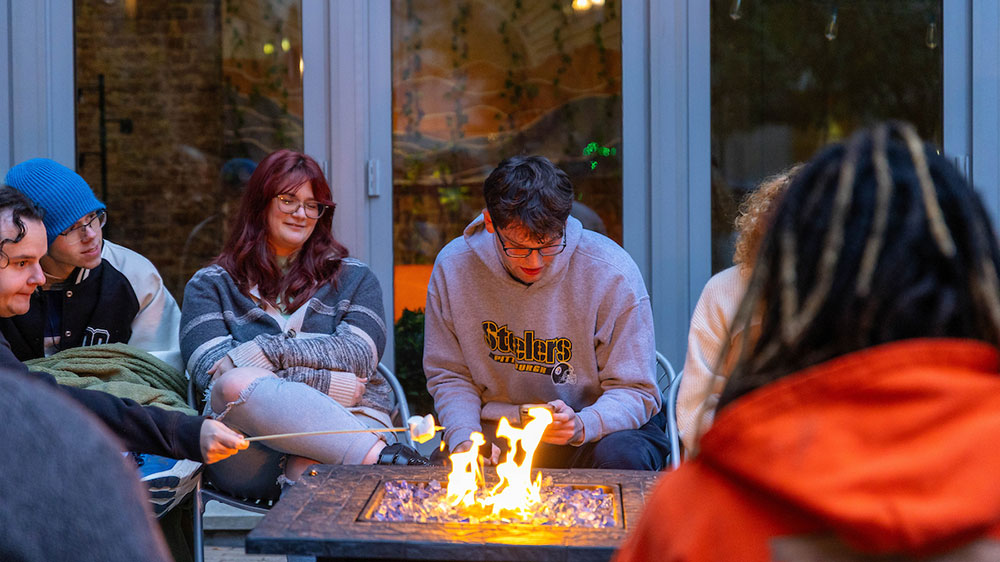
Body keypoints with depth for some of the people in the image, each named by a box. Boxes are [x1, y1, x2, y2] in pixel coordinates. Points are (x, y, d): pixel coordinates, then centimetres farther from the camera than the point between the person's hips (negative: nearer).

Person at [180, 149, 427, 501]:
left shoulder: (353, 278, 21)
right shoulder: (210, 285, 17)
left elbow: (361, 356, 3)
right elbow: (213, 373, -1)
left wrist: (266, 352, -10)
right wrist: (329, 384, -8)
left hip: (343, 422, -1)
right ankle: (379, 456, -37)